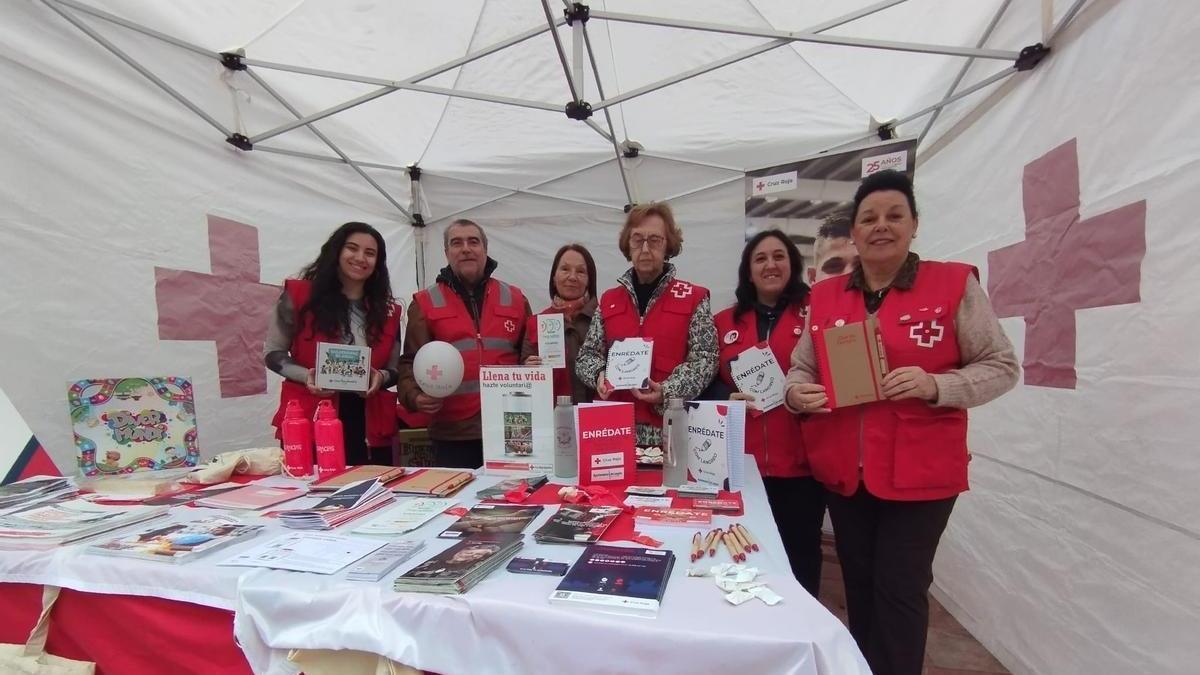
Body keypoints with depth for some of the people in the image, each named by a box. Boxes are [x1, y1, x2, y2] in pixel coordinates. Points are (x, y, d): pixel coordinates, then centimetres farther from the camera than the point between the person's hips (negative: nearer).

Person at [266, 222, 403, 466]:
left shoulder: (387, 311, 9)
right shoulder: (300, 296, 1)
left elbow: (395, 369, 13)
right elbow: (272, 353, 4)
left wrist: (380, 377, -10)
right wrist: (307, 376, -13)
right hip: (309, 424, -2)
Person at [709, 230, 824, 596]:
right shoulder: (724, 322, 10)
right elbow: (708, 384, 11)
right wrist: (730, 398, -8)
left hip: (800, 462, -2)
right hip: (740, 463, 2)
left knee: (800, 554, 10)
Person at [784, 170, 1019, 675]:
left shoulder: (953, 284, -5)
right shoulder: (825, 296, 5)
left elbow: (1001, 366, -2)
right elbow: (801, 367, 10)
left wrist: (934, 385, -20)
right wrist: (797, 392, -12)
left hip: (920, 472, -3)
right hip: (842, 471, 4)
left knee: (899, 591, 5)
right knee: (859, 586, 17)